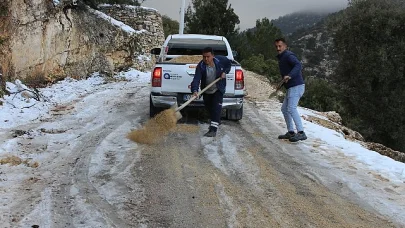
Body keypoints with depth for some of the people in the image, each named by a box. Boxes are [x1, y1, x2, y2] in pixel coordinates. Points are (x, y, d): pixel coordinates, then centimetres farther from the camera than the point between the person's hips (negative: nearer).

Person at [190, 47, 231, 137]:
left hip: (218, 89, -2)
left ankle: (213, 129, -18)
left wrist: (225, 72, -12)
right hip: (206, 91, 2)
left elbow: (229, 63, 5)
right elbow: (196, 79, -34)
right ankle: (215, 122, 46)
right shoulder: (200, 66, -23)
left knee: (216, 107, -14)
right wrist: (195, 90, -51)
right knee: (208, 107, 17)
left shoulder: (221, 60, -19)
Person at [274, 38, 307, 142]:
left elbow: (298, 65, -29)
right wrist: (284, 79, 14)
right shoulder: (281, 57, 19)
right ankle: (291, 132, 20)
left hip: (296, 86, -11)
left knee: (291, 108, -17)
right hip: (291, 87, 11)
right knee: (284, 108, 14)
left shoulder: (289, 55, -12)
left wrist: (289, 76, -40)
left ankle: (301, 133, -18)